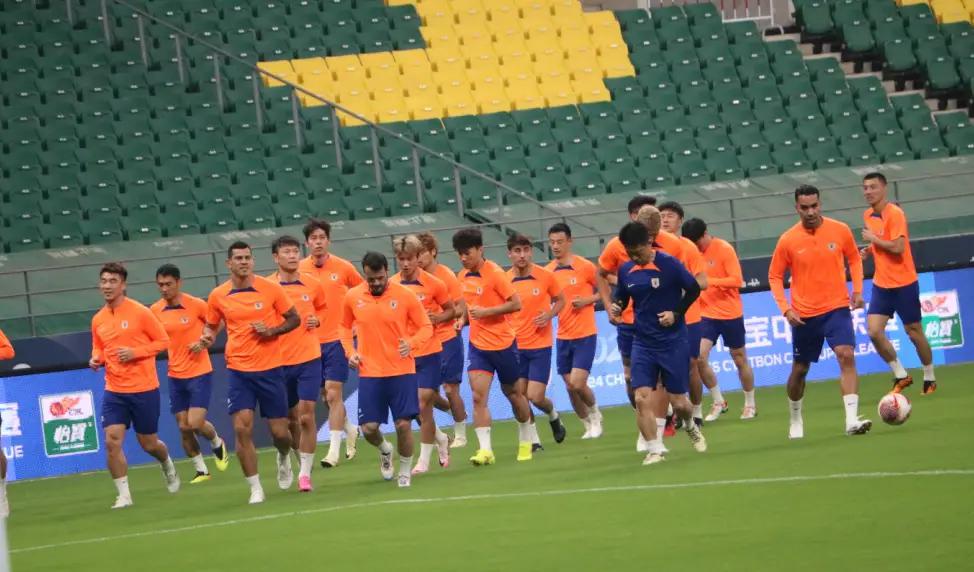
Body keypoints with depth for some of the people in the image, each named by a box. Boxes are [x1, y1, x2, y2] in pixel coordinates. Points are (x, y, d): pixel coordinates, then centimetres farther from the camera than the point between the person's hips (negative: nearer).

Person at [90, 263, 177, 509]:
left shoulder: (140, 312, -9)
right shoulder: (98, 320, 5)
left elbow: (163, 341, -6)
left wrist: (135, 352, -18)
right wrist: (96, 360, -5)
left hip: (144, 389, -3)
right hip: (114, 391, 3)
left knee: (149, 444, 9)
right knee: (112, 441, -13)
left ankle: (168, 465, 44)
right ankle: (124, 495, -3)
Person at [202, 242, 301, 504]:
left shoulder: (270, 288, -4)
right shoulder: (218, 296, 1)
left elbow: (294, 319, 4)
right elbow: (210, 325, 16)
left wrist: (272, 331, -14)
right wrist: (207, 336, -7)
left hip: (270, 369, -1)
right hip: (238, 371, 1)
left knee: (280, 431, 3)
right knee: (242, 428, -12)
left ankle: (284, 458, 40)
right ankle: (255, 489, -2)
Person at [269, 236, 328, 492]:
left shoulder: (312, 284, 2)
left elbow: (323, 307, 20)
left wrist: (318, 320, 0)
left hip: (309, 358, 0)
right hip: (279, 362, 0)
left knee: (306, 416, -8)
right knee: (290, 419, 10)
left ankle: (305, 472, -3)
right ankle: (301, 460, 31)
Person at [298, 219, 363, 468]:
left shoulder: (343, 267, -3)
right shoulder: (299, 270, 0)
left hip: (337, 338, -3)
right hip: (311, 341, 3)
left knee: (333, 393, -10)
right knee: (327, 395, 10)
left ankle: (334, 450, -7)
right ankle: (350, 430, 35)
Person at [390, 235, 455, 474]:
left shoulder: (433, 284, -4)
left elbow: (451, 311, 7)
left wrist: (437, 318, -12)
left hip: (429, 352, -3)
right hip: (403, 354, 3)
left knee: (423, 404, -6)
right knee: (413, 407, 5)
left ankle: (424, 460, 3)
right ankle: (440, 439, 31)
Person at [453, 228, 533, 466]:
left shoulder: (495, 274, -14)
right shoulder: (463, 277, 6)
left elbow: (516, 304, -16)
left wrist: (486, 312, -22)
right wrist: (463, 319, 1)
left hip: (503, 343, -4)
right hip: (478, 345, 4)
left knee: (512, 392, 13)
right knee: (478, 396, -11)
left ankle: (526, 440, 35)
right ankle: (485, 450, -15)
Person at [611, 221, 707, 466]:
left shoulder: (669, 264, -12)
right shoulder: (626, 270, 1)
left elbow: (694, 289, -4)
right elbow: (621, 297, 15)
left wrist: (676, 313, -15)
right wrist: (616, 307, -7)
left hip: (673, 341, -3)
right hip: (643, 342, 3)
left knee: (679, 402, 3)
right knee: (642, 398, -12)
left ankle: (690, 427, 37)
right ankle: (655, 450, -3)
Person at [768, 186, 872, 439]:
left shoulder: (840, 230, -5)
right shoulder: (788, 240, -7)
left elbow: (854, 258, 12)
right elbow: (774, 276, 2)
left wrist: (857, 290, -1)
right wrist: (786, 309, -9)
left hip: (836, 308, 0)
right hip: (804, 314, 0)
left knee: (847, 356, -20)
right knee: (800, 369, 11)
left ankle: (852, 420, -25)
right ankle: (795, 419, 36)